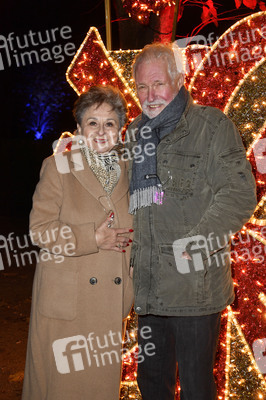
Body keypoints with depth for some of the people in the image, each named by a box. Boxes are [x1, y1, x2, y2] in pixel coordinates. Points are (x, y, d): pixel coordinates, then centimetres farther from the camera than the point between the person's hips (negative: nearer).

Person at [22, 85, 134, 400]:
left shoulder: (127, 172, 9)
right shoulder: (58, 167, -2)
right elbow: (39, 228, -8)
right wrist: (93, 239, -15)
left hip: (110, 301, 4)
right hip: (64, 301, -3)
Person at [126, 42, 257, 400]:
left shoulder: (212, 125, -3)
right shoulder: (134, 134, 15)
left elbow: (240, 194, -10)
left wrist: (194, 242, -17)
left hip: (196, 286, -5)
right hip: (148, 286, 6)